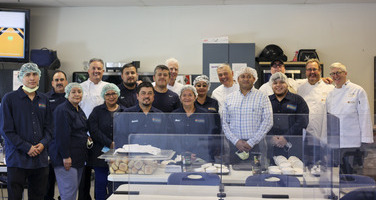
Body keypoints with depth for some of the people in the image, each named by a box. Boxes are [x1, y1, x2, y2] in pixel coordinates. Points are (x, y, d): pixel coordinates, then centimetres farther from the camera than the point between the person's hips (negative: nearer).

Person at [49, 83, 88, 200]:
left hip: (79, 157, 9)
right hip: (67, 158, -9)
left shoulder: (79, 111, 17)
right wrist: (65, 156, -22)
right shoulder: (62, 110, -12)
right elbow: (61, 135, -19)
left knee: (74, 190, 12)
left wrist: (86, 138, 11)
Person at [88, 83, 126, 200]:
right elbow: (94, 131, -5)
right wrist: (110, 144, -13)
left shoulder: (124, 111, 10)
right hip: (101, 154, -1)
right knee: (101, 184, 2)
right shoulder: (97, 111, 6)